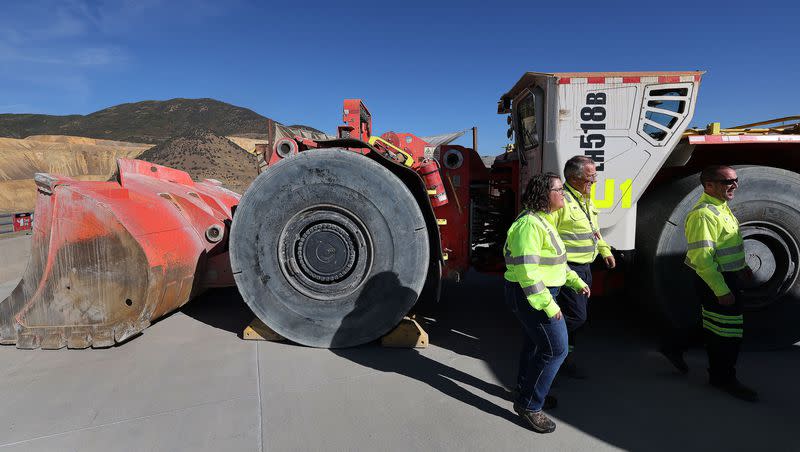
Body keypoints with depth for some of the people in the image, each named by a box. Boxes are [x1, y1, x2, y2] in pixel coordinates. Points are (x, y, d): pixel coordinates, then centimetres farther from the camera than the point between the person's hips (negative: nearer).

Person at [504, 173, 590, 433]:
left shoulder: (542, 221, 11)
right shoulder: (529, 224, -23)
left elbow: (552, 259, 19)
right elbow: (526, 270, -27)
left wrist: (576, 281, 16)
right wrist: (548, 305, -25)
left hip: (540, 291, 11)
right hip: (531, 295, -11)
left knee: (536, 342, 22)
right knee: (555, 349, -5)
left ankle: (526, 390, 41)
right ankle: (528, 404, 9)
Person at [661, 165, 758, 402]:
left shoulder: (721, 207, 10)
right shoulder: (703, 214, -24)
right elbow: (702, 258, -28)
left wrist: (742, 266, 21)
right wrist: (721, 291, -27)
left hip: (726, 277, 10)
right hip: (715, 282, -10)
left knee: (711, 324, 21)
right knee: (728, 330, 2)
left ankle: (675, 348, 34)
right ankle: (723, 378, 20)